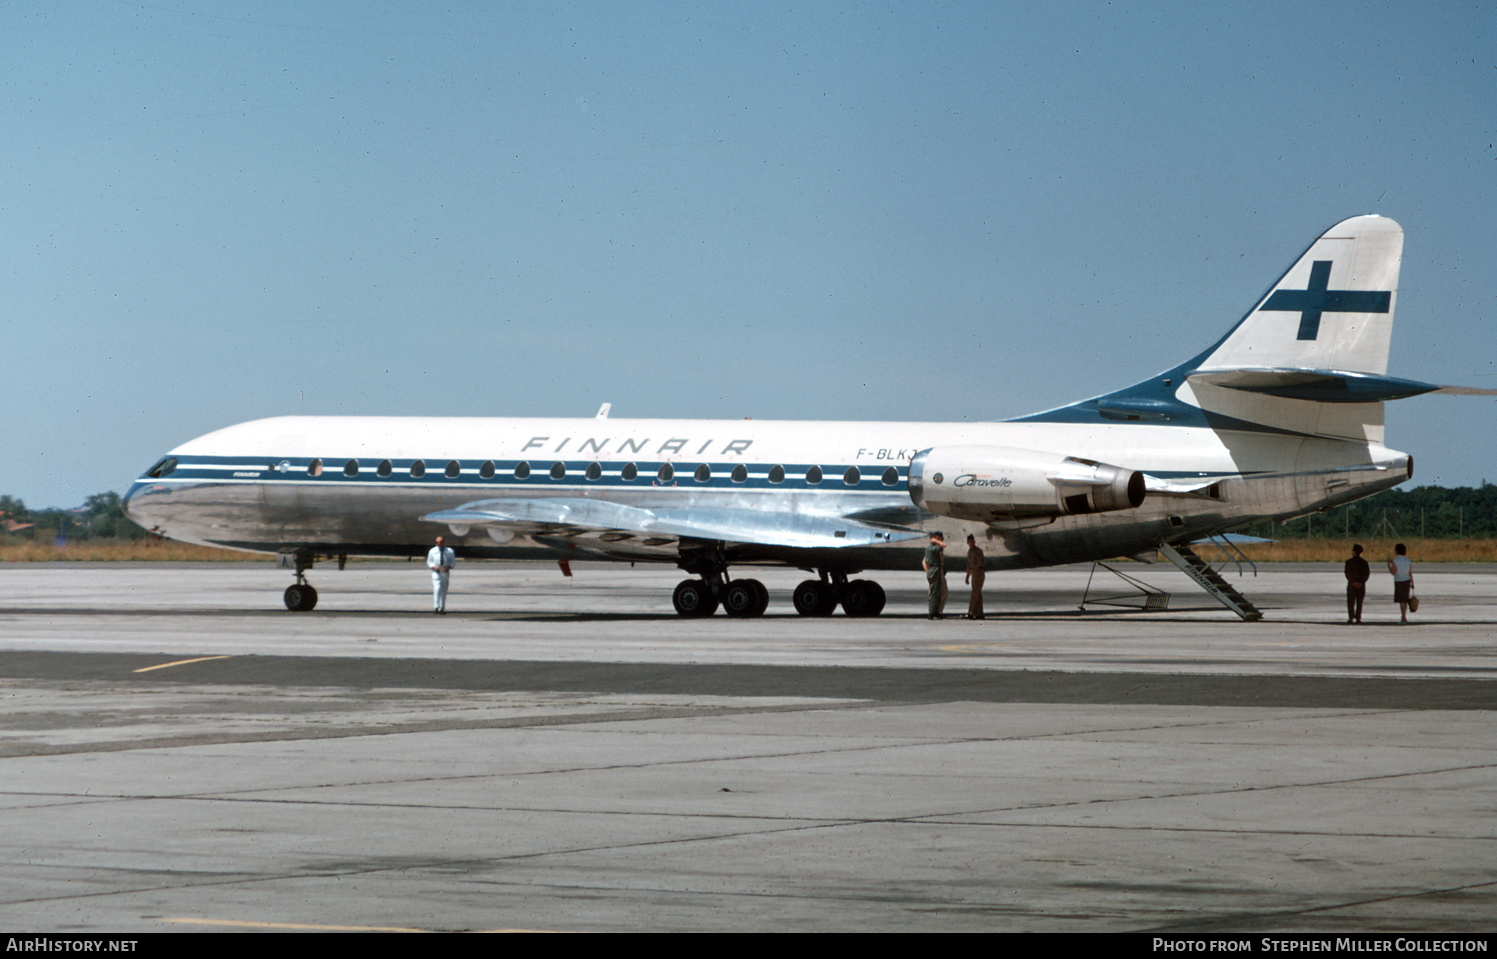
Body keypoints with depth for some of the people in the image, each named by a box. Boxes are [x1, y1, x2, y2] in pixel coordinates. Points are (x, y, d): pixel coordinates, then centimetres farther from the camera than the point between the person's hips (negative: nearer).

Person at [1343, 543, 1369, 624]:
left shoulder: (1349, 562, -4)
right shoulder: (1364, 562, 3)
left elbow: (1347, 574, -11)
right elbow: (1367, 574, -2)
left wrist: (1353, 582, -12)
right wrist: (1361, 582, -8)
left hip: (1351, 585, -2)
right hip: (1361, 585, 2)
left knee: (1350, 603, 2)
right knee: (1359, 603, 8)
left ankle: (1351, 618, -7)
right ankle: (1358, 618, 3)